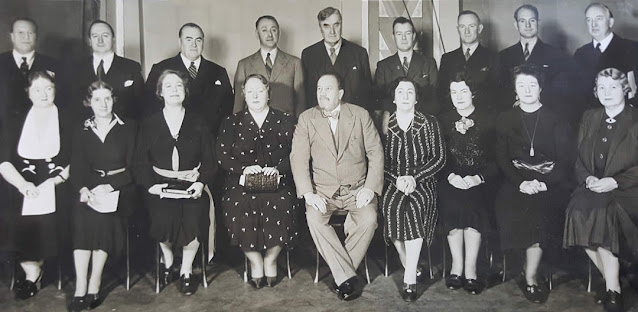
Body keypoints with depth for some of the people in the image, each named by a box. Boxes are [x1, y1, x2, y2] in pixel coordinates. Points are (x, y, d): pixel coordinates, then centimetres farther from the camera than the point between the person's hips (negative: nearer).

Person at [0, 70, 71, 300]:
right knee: (22, 226, -20)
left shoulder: (67, 120, 8)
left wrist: (52, 182, -13)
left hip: (55, 189, -1)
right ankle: (32, 272, 3)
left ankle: (32, 274, 1)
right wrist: (23, 184, -12)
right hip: (23, 188, 2)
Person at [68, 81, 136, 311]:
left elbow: (132, 167, 1)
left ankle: (94, 287, -25)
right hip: (91, 188, 2)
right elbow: (76, 168, 6)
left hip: (120, 187, -2)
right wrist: (83, 189, -16)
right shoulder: (82, 133, 15)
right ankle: (80, 289, -28)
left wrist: (109, 186, -15)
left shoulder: (128, 128, 8)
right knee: (82, 212, -29)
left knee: (105, 214, -31)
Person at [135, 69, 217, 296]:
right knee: (163, 217, -28)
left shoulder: (198, 123, 11)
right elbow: (141, 161, 7)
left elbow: (209, 158, 7)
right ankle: (167, 260, 4)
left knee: (193, 218, -27)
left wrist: (201, 182, -10)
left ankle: (186, 270, -3)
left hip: (191, 185, 0)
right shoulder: (149, 125, 12)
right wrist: (150, 184, -9)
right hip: (161, 185, 0)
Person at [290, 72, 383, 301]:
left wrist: (369, 188, -10)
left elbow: (375, 152, 2)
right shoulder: (306, 119, 3)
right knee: (314, 218, -29)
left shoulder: (360, 115, 4)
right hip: (323, 190, 0)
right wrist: (308, 193, -17)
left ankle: (341, 276, -10)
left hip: (357, 188, 0)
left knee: (369, 219, -28)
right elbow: (298, 157, -4)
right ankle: (347, 277, -19)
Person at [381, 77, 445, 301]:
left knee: (415, 206, -32)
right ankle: (411, 269, -11)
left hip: (422, 183, -1)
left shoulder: (430, 123, 8)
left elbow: (439, 158, 3)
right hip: (392, 183, 1)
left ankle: (410, 278, -26)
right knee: (392, 207, -30)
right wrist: (396, 179, -12)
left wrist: (414, 177, -11)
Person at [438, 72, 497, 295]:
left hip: (480, 182, -1)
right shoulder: (444, 120, 14)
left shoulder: (488, 120, 8)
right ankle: (457, 264, -18)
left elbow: (497, 159, 1)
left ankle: (470, 268, -21)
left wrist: (478, 178, -15)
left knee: (473, 204, -30)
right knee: (451, 203, -29)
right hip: (452, 180, 2)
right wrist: (451, 176, -12)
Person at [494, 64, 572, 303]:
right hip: (517, 181, 2)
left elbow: (564, 160, 2)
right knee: (505, 205, -28)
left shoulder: (556, 120, 8)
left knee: (539, 207, -30)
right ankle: (530, 275, -9)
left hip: (551, 182, -1)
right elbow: (502, 159, 5)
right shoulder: (505, 120, 12)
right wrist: (521, 183, -12)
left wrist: (543, 184, -15)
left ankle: (530, 277, -15)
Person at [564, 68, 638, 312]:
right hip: (592, 187, 4)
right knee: (579, 208, -27)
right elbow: (579, 159, 14)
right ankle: (611, 280, -10)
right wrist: (588, 178, -5)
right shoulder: (589, 118, 17)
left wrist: (615, 181, -17)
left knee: (603, 212, -32)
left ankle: (613, 291, -20)